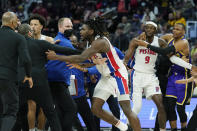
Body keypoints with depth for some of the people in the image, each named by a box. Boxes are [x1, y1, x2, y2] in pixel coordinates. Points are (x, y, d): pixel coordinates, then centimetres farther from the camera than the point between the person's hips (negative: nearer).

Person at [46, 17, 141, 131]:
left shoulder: (100, 42, -24)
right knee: (95, 108, 0)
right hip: (106, 77, 9)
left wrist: (56, 57, -32)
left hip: (117, 75, -9)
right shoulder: (92, 42, 6)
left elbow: (81, 58, -34)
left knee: (127, 110, -11)